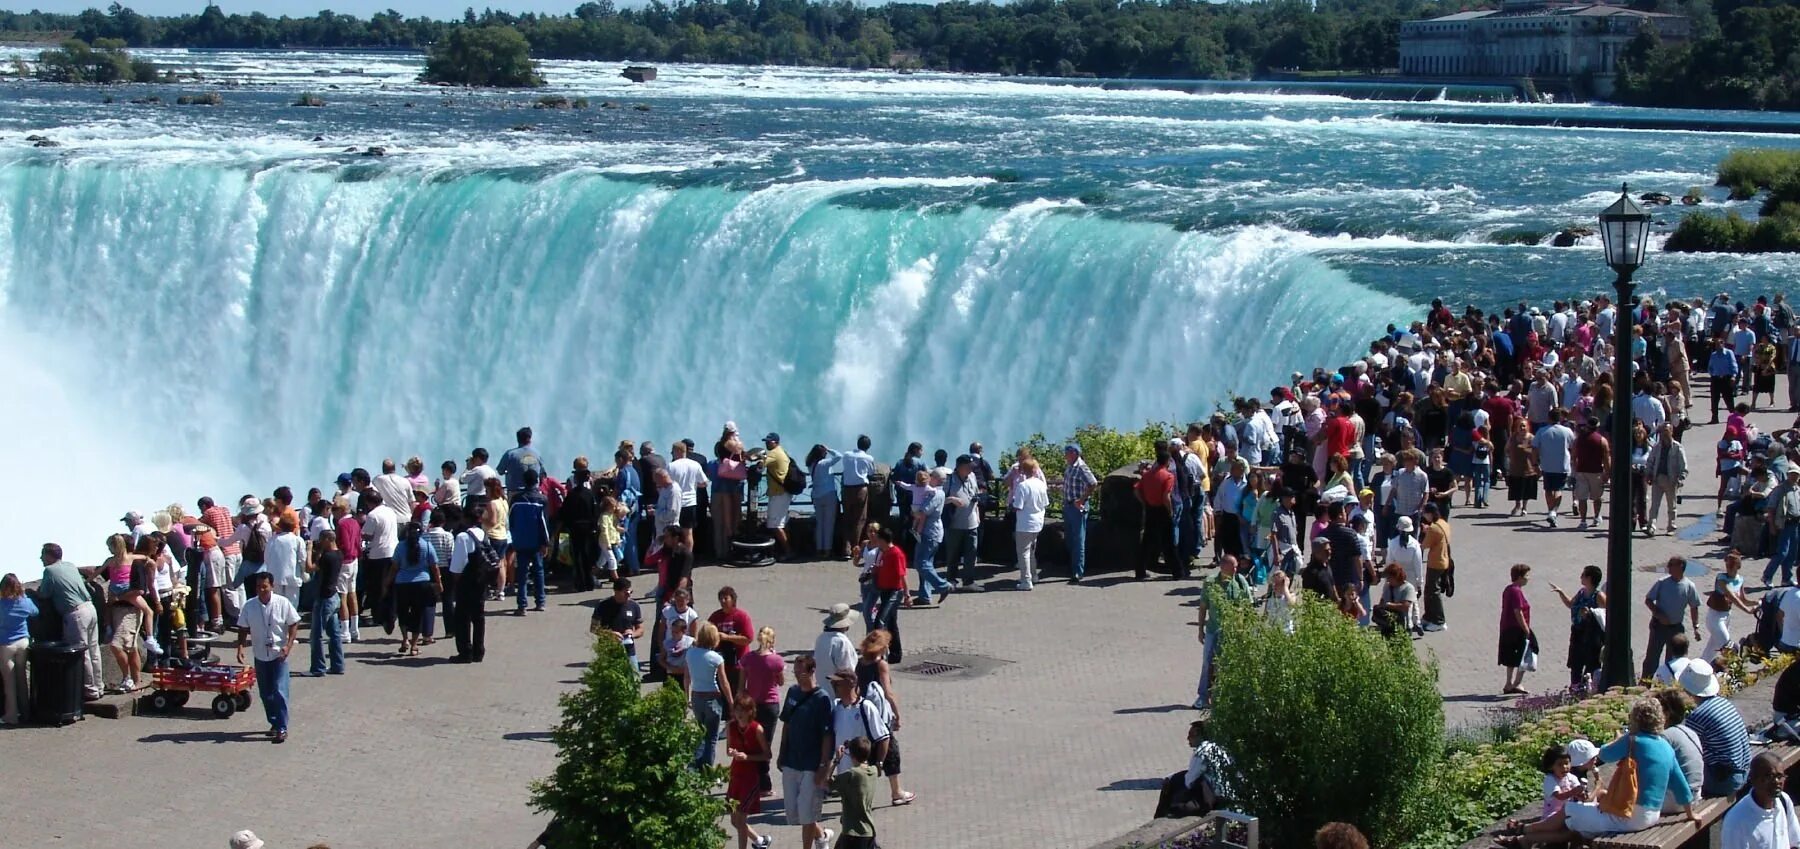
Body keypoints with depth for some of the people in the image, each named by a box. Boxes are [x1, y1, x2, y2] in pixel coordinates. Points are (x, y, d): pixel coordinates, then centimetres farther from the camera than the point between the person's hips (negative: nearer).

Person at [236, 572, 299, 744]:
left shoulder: (283, 603, -9)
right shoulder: (249, 606, -3)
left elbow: (294, 625, -2)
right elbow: (243, 629, 4)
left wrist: (288, 645, -13)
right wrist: (240, 647, -10)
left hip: (279, 655, -3)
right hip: (260, 656, 3)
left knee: (279, 692, -10)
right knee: (265, 694, 11)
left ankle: (282, 728, -5)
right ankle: (274, 723, 27)